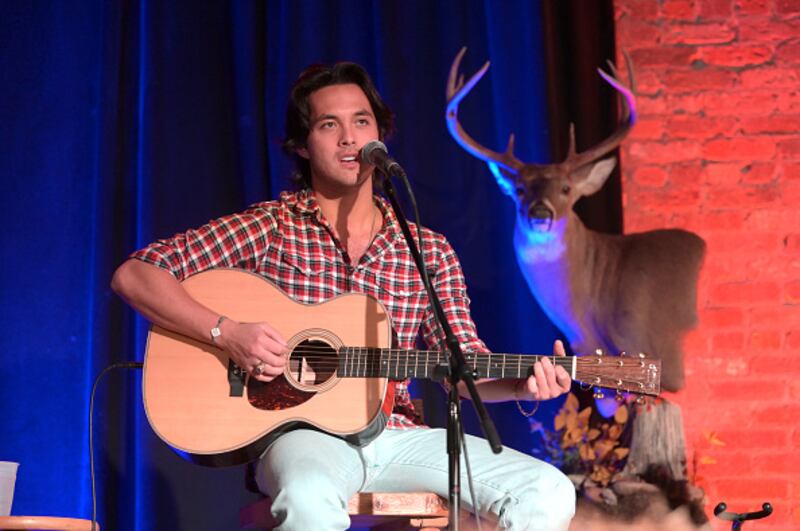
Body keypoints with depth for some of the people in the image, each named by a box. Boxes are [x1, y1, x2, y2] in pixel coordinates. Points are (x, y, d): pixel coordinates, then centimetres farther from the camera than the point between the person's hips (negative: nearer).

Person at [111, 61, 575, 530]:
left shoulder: (429, 252, 12)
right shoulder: (267, 228, 2)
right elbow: (133, 276, -2)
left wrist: (522, 385, -13)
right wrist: (227, 332, -16)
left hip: (397, 434, 4)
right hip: (302, 431, -4)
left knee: (549, 493, -18)